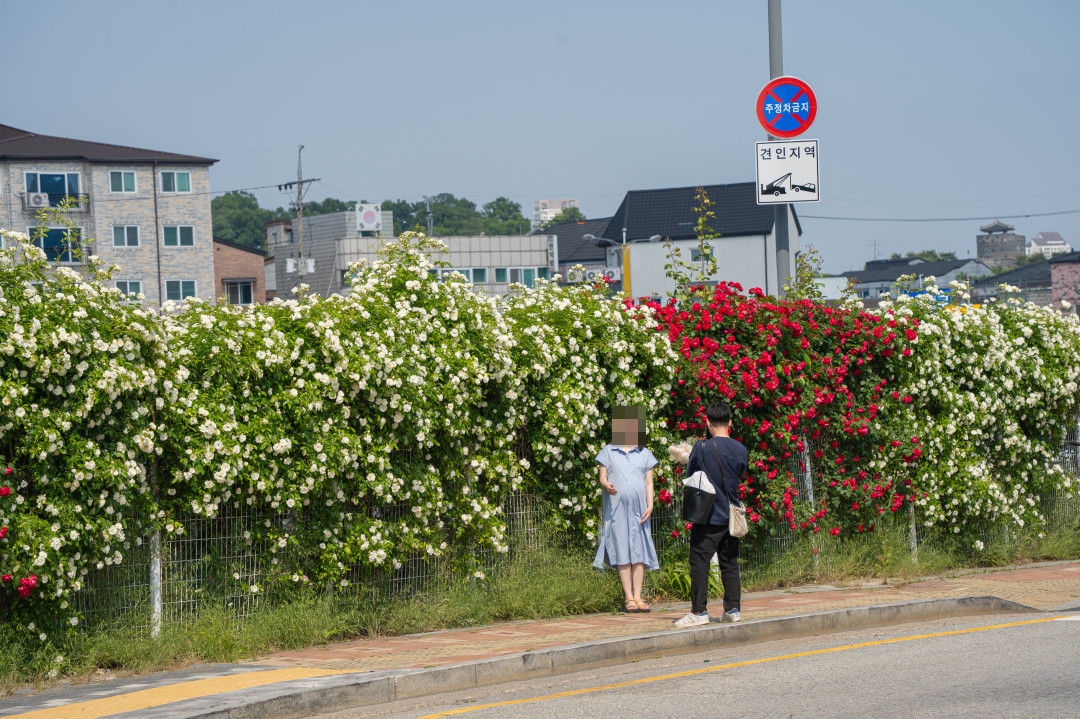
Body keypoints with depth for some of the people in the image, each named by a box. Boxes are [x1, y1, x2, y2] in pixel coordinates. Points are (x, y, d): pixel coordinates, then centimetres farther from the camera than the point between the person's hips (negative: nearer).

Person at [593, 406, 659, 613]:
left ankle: (638, 597, 0)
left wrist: (650, 505, -1)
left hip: (638, 510, 2)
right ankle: (629, 598, -2)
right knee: (622, 554, -3)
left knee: (639, 553, -1)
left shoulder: (644, 454, 14)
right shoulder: (608, 452, 9)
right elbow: (602, 477, 5)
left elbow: (649, 482, 11)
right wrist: (607, 485, -18)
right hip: (617, 509, -2)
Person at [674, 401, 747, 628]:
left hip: (708, 517, -5)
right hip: (731, 516, 5)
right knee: (730, 564, 11)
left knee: (699, 563, -2)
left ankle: (699, 611, -6)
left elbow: (689, 476, 0)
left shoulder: (702, 448, -12)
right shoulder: (741, 450, 2)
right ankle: (732, 609, 11)